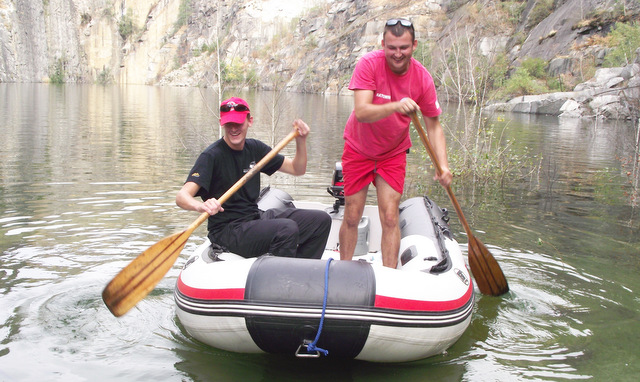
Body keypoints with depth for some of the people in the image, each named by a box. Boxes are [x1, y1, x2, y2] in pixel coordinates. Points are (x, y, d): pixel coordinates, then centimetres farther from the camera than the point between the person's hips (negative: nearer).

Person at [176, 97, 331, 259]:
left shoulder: (254, 148, 7)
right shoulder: (211, 156, -14)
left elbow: (297, 169, 11)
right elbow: (181, 196, -25)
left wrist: (301, 141, -7)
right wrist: (201, 206, -48)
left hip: (256, 216, 8)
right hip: (227, 230, -7)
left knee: (321, 220, -2)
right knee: (288, 229, -32)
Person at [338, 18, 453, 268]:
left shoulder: (422, 78, -13)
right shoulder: (369, 64, -21)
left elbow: (433, 126, -7)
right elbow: (361, 112, -32)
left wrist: (443, 165, -21)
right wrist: (396, 106, -50)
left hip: (394, 154, 1)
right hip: (358, 150, -1)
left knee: (390, 219, -5)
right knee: (351, 218, 4)